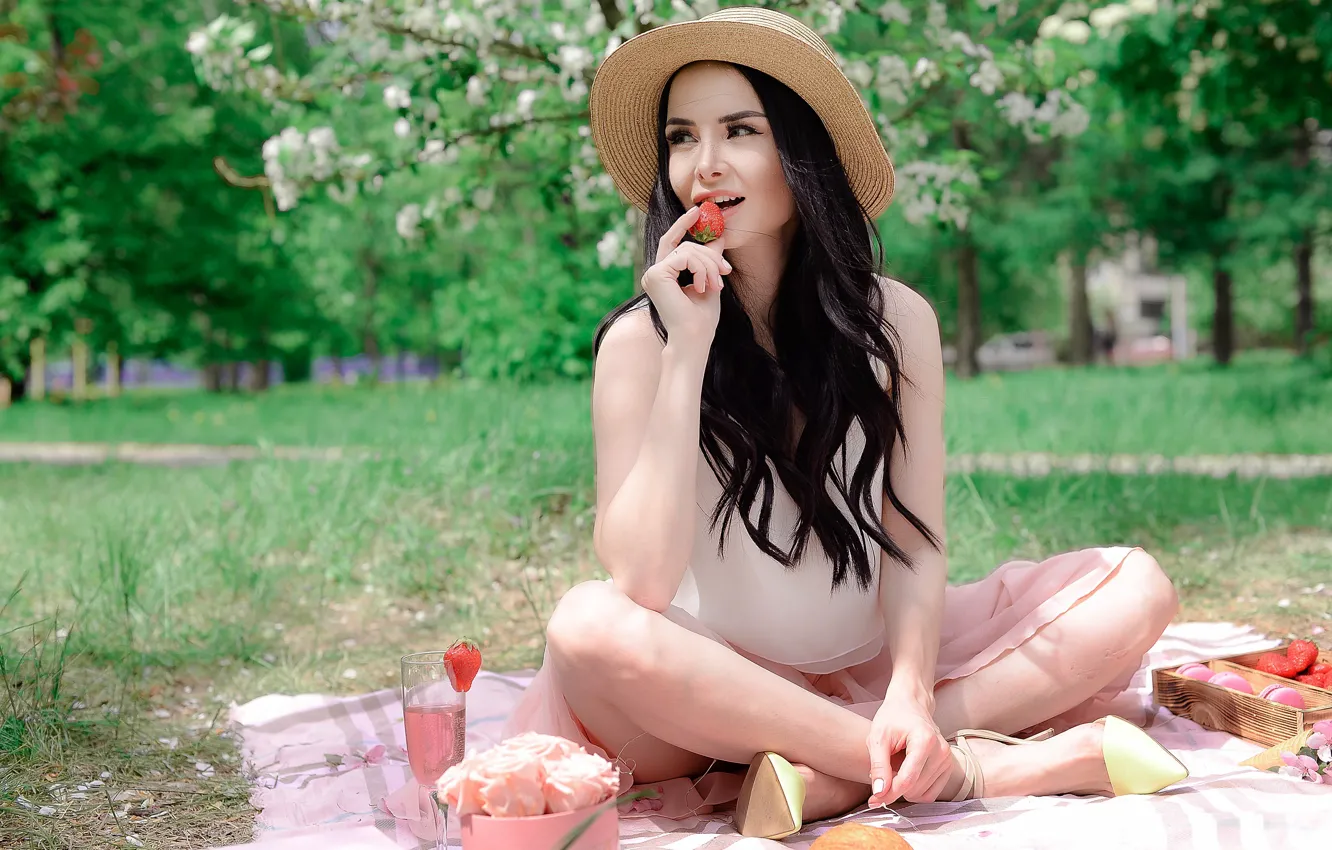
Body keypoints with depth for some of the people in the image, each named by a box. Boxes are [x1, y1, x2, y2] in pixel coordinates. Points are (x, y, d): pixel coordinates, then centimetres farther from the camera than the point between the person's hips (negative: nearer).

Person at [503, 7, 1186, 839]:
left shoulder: (896, 322, -2)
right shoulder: (639, 341, -9)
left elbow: (914, 545, -3)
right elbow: (638, 585, -19)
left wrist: (908, 695, -23)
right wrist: (689, 348, -22)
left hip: (866, 671, 3)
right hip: (710, 699, -3)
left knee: (1135, 586, -10)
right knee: (588, 624, -34)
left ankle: (829, 778, -25)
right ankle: (970, 765, -26)